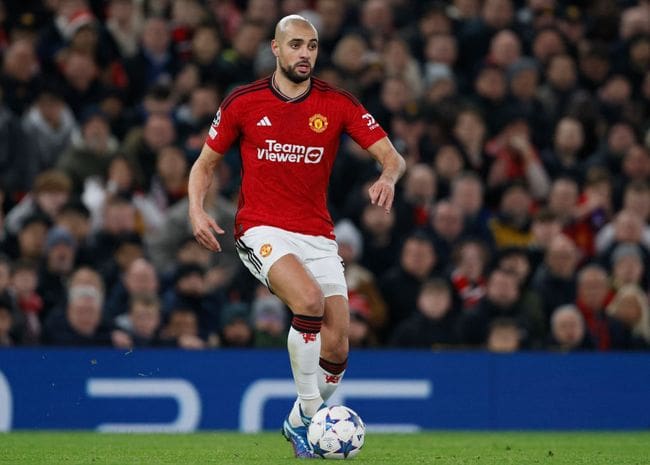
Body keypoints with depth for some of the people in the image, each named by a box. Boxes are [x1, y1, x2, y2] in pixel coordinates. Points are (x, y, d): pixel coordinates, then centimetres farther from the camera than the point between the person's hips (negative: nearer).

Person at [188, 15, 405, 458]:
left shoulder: (338, 104, 1)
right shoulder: (243, 102, 0)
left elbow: (392, 156, -3)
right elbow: (206, 163, 10)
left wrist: (388, 177, -27)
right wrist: (197, 209, -9)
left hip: (318, 235, 3)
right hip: (263, 231, -3)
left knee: (336, 349, -5)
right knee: (310, 300, -31)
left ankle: (299, 422, 23)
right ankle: (309, 412, -17)